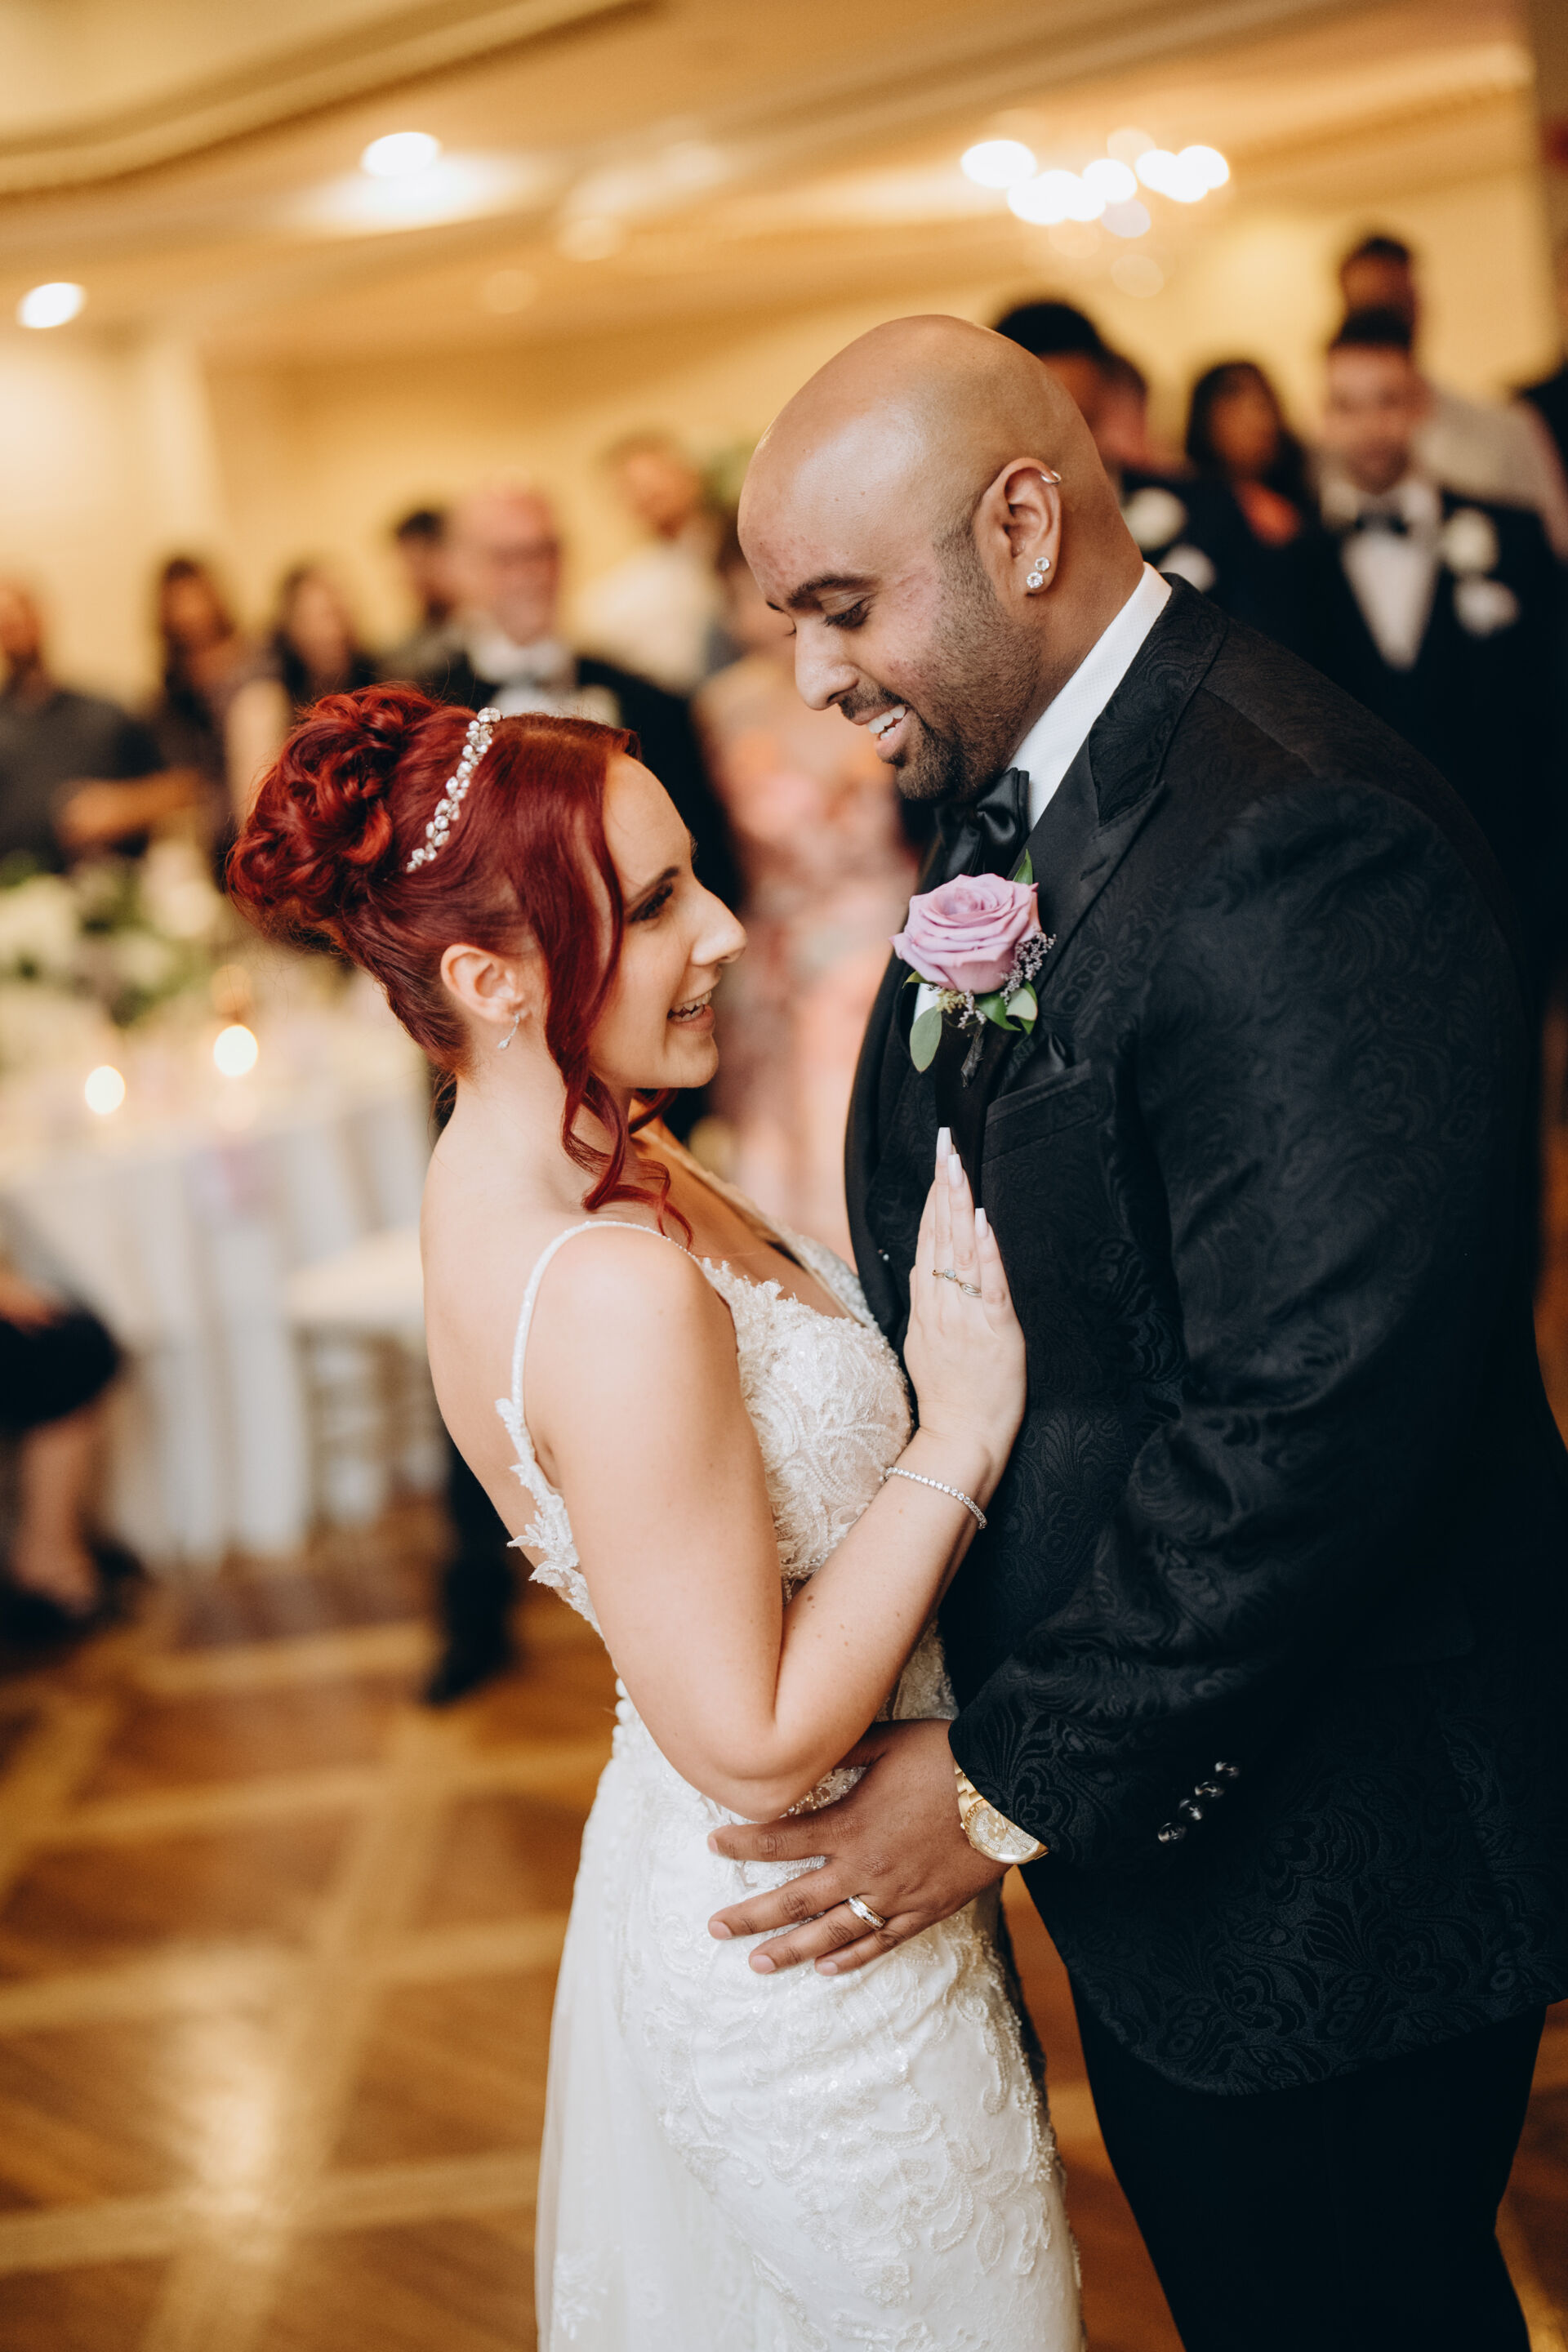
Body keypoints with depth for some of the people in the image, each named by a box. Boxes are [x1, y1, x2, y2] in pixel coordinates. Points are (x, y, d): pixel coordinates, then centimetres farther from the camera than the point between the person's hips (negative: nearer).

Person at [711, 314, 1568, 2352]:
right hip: (1136, 1776, 9)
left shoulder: (1302, 849, -28)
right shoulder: (1009, 795, 4)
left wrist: (1013, 1782, -20)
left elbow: (1309, 1422, -30)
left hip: (1315, 1859, -8)